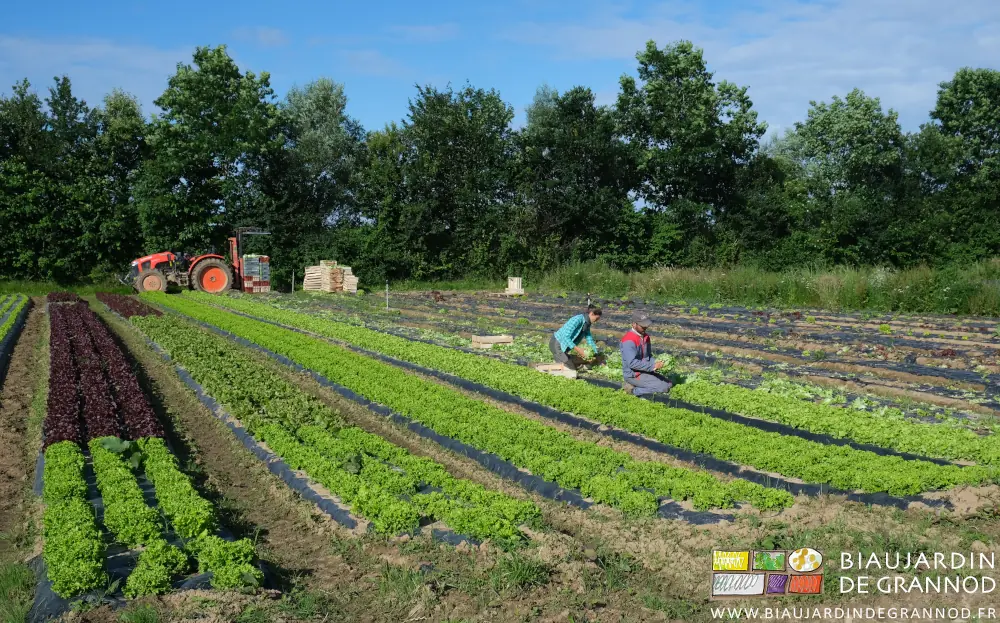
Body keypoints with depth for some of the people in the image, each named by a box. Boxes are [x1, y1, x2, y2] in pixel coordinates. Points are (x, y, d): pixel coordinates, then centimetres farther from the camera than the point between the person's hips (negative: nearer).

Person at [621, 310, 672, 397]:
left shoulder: (645, 337, 7)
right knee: (664, 388, -16)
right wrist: (652, 366, -23)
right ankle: (634, 390, -7)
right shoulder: (629, 340, -22)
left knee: (669, 384, 11)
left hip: (645, 371, 9)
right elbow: (632, 363, -27)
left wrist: (655, 363, -7)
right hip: (634, 375, -9)